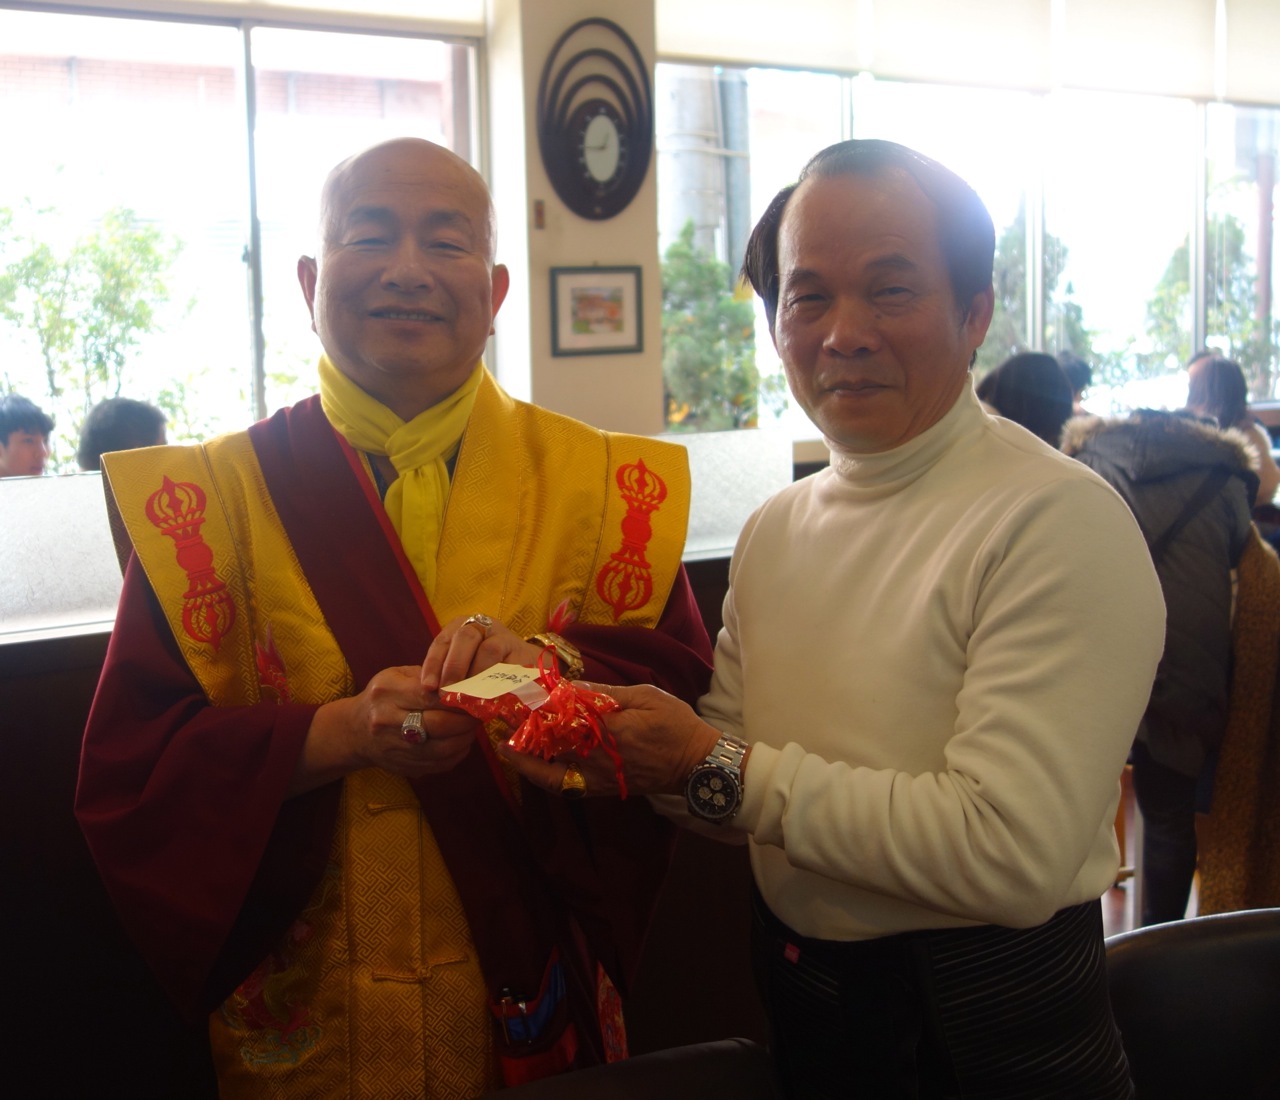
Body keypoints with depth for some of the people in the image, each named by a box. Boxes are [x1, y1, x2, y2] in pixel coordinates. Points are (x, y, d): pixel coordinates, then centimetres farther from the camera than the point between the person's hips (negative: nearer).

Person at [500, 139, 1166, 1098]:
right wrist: (627, 754, -15)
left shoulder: (1061, 521, -20)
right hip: (797, 1011, 6)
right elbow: (730, 754, 6)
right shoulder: (775, 532, 3)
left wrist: (719, 769, -23)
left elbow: (1011, 852, -27)